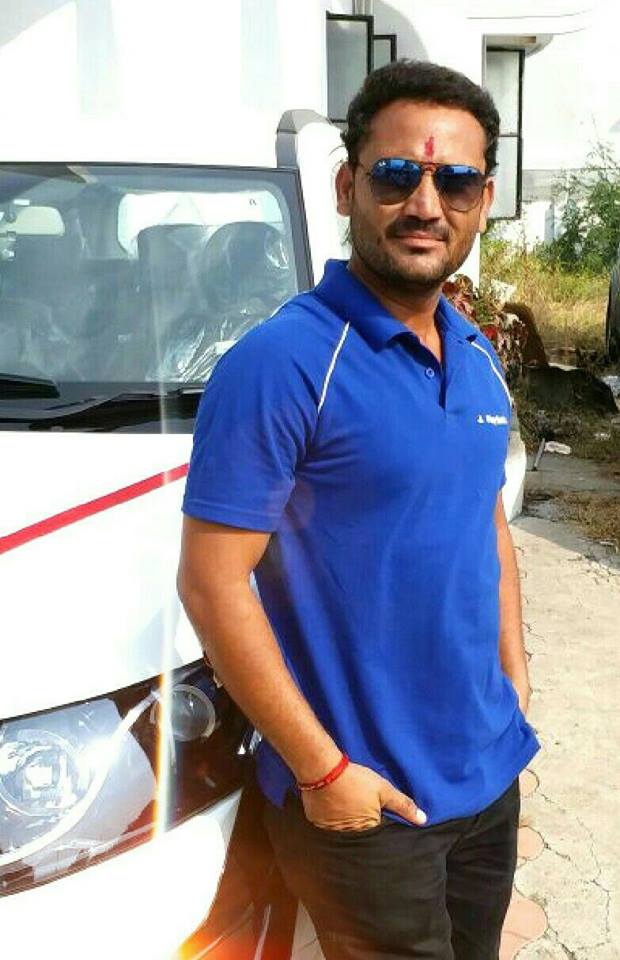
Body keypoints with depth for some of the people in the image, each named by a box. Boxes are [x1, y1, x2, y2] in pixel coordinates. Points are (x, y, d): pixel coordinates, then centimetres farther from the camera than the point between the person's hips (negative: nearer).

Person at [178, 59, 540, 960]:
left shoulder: (477, 356, 4)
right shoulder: (280, 364, -20)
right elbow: (210, 584, -20)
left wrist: (513, 682, 10)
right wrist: (322, 768, -18)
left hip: (491, 776, 7)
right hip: (361, 801, -7)